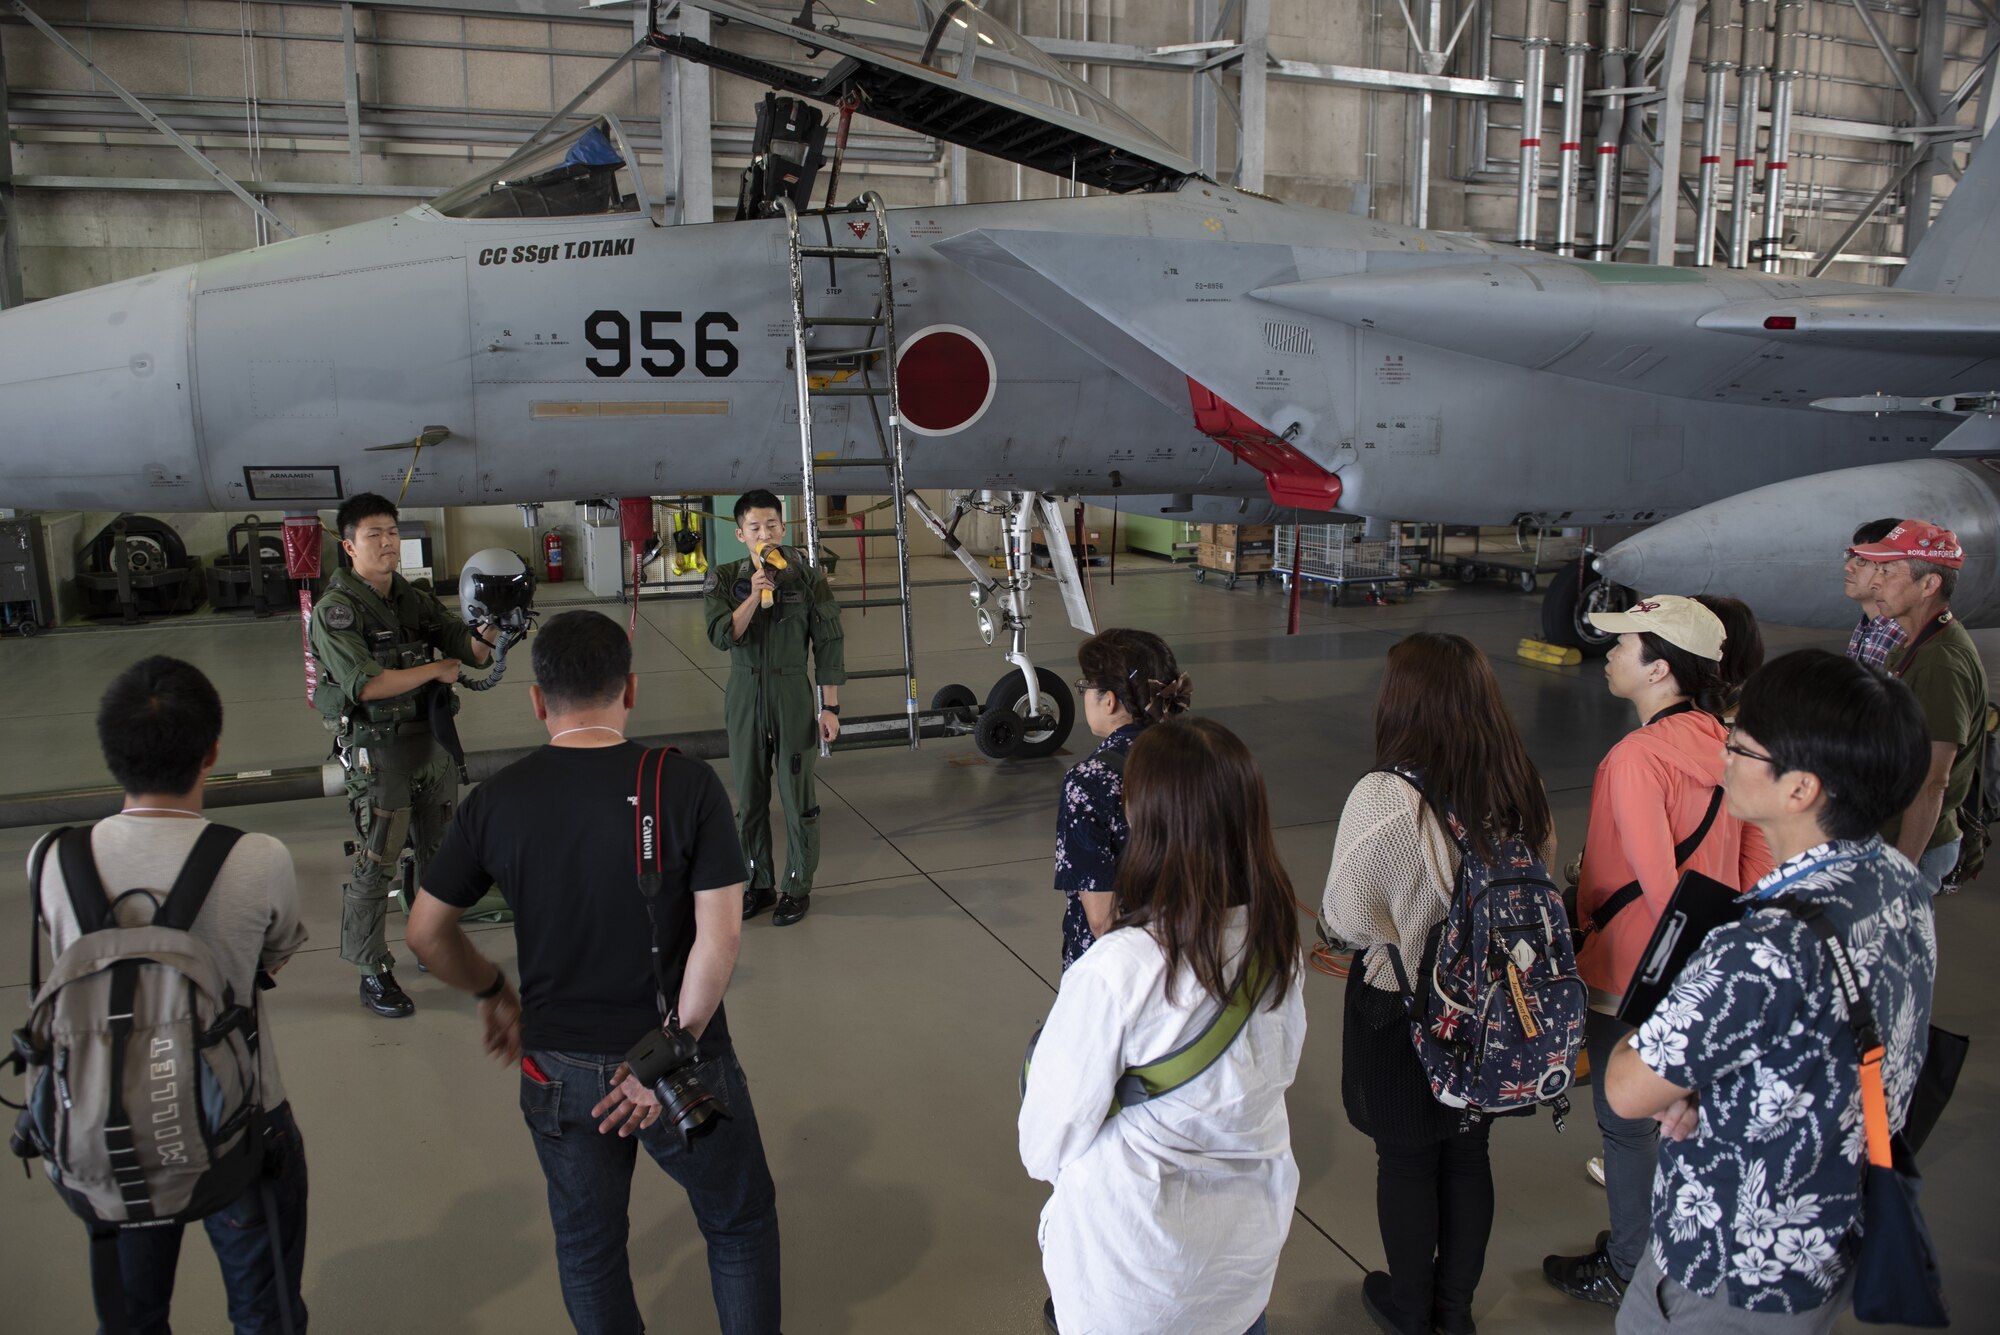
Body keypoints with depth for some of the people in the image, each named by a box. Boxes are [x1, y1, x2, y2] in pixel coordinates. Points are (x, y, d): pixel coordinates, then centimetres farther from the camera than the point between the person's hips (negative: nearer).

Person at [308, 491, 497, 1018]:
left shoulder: (416, 599, 7)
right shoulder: (336, 610, -13)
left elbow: (473, 652, 5)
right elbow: (367, 684, -23)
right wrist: (436, 670, -14)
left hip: (433, 739, 7)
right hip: (378, 751, -6)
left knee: (440, 854, 17)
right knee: (376, 864, -2)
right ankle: (374, 974, 10)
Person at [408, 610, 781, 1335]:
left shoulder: (495, 800, -9)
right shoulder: (686, 784, -16)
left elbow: (426, 933, 1)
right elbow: (719, 937, -20)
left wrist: (492, 990, 17)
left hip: (558, 1068, 3)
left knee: (587, 1247, 24)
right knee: (740, 1224, 21)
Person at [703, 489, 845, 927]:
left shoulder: (807, 579, -4)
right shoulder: (724, 580, 1)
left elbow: (827, 646, -3)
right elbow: (722, 636, -13)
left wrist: (829, 707, -5)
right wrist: (754, 596, -26)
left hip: (793, 695, -2)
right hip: (744, 697, 3)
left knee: (797, 796, 2)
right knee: (750, 797, 10)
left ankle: (798, 888, 16)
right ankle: (759, 884, 24)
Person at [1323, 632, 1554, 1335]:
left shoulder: (1385, 796, -27)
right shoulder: (1523, 789, -9)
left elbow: (1347, 914, -20)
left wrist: (1397, 939, 1)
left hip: (1401, 1009, -5)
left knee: (1406, 1159, 16)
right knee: (1467, 1153, 21)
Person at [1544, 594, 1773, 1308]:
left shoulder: (1636, 758, -26)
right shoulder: (1723, 743, -2)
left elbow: (1658, 881, -28)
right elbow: (1756, 859, 5)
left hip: (1633, 978, -8)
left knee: (1627, 1124, 11)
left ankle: (1628, 1269, 29)